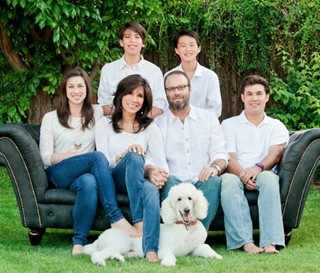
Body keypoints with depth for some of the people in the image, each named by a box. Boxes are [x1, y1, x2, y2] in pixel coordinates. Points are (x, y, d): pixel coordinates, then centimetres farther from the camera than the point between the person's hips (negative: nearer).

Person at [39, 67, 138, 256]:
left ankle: (80, 242, -41)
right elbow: (46, 157, 5)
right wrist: (74, 155, -11)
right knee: (98, 157, -34)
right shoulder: (51, 118, 12)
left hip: (85, 174, 1)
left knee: (89, 182, -41)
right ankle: (116, 218, -41)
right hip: (59, 176, -1)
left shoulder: (97, 113, 19)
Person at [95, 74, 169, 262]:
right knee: (134, 156, -34)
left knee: (151, 189, -38)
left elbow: (162, 163, 1)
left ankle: (151, 249, -55)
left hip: (140, 182, 1)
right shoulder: (104, 124, 9)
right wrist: (125, 155, -21)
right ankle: (138, 221, -42)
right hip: (113, 182, -1)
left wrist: (157, 173, -24)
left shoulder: (150, 127, 15)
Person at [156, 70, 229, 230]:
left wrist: (215, 167, -15)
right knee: (170, 181, -34)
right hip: (173, 183, -1)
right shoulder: (157, 124, 13)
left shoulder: (208, 118, 18)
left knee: (213, 181, -32)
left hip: (202, 183, 1)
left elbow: (220, 153, 10)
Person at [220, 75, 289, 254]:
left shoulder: (277, 127, 19)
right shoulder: (229, 125, 17)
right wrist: (243, 175, -20)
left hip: (264, 175, 0)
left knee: (268, 178, -36)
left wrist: (258, 167, -24)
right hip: (236, 175, 0)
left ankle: (270, 241, -46)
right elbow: (229, 158, 2)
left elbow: (275, 155, -1)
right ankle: (245, 241, -46)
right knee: (229, 181, -36)